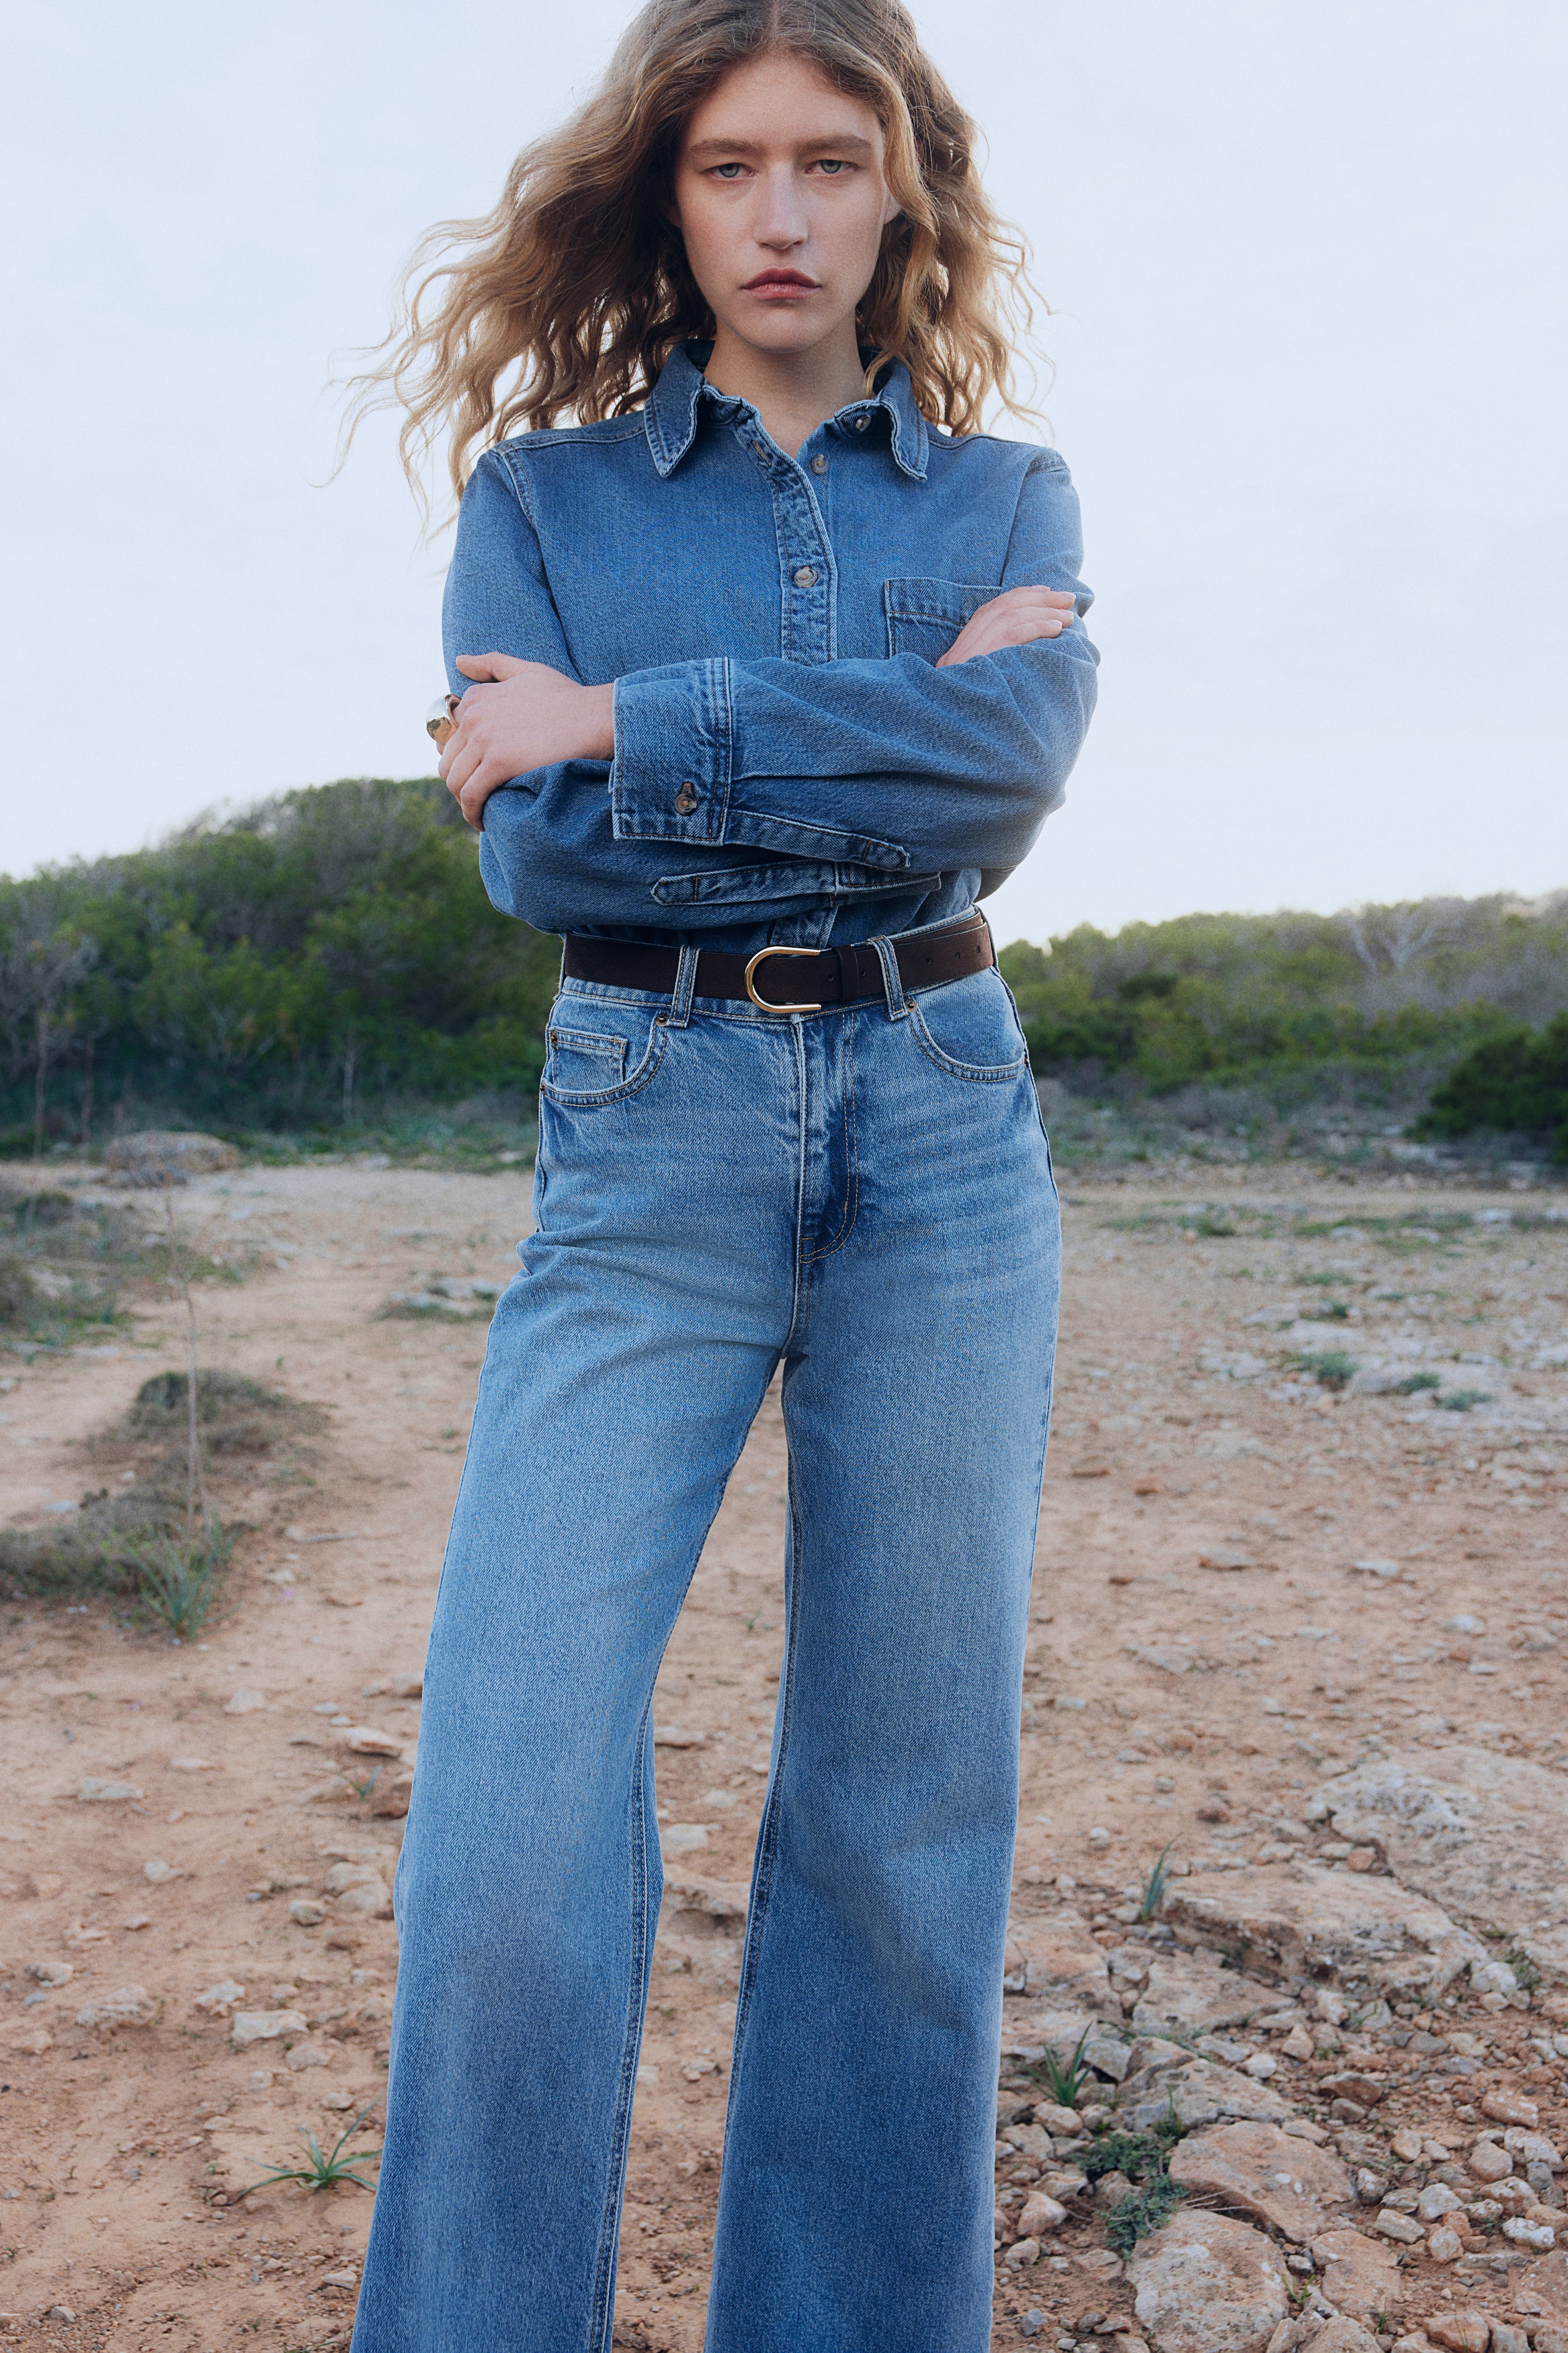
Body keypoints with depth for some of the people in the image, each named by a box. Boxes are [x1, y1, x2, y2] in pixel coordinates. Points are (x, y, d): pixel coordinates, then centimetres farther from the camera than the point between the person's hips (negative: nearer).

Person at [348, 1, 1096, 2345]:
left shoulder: (1009, 497, 12)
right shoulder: (541, 496, 9)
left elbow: (1017, 766, -9)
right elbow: (533, 846, -7)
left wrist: (633, 724, -11)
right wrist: (890, 746, -8)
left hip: (946, 1125, 2)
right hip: (651, 1134, -1)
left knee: (908, 1786, 6)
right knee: (515, 1787, -12)